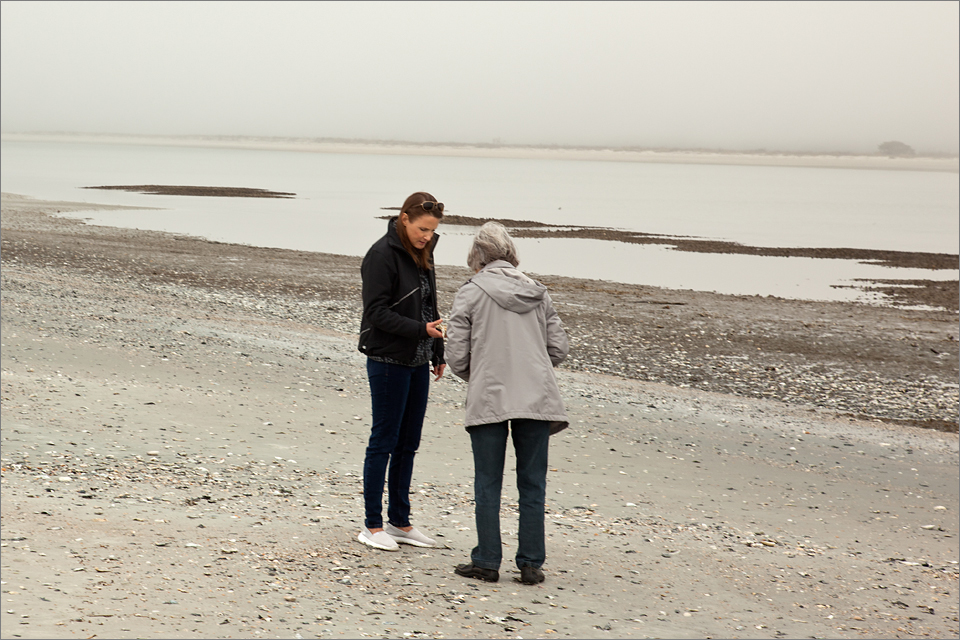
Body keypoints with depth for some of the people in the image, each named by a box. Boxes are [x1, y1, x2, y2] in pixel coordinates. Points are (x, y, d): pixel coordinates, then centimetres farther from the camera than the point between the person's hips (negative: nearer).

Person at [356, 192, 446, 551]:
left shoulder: (422, 254, 10)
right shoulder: (382, 255, -14)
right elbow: (377, 312, -18)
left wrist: (438, 352, 17)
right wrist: (421, 330, -25)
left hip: (418, 362, 8)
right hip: (388, 361, -8)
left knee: (408, 443, 11)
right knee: (384, 441, -2)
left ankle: (400, 521, 20)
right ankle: (372, 525, 7)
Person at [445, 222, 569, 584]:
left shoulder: (471, 293, -1)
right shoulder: (537, 293, 10)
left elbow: (457, 356, -3)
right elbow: (559, 348, 9)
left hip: (488, 400, -3)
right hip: (537, 400, 3)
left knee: (488, 485, 7)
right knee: (532, 484, 9)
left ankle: (487, 562, 10)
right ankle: (531, 564, 11)